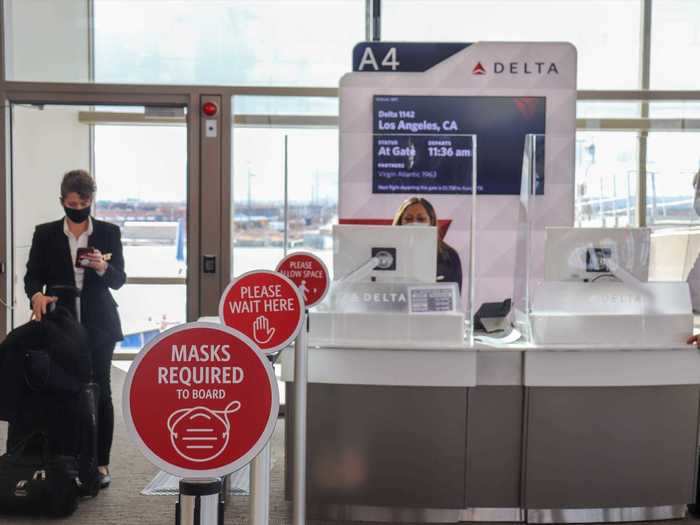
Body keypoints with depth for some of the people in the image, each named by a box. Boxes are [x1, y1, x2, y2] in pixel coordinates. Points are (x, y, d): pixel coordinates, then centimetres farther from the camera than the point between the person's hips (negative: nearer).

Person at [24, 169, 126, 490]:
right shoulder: (45, 234, 5)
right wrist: (36, 295, -20)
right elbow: (32, 275, 1)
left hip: (98, 327, -1)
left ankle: (101, 463, 9)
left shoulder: (109, 233, 3)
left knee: (100, 392, 0)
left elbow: (119, 280, 1)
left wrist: (103, 267, -20)